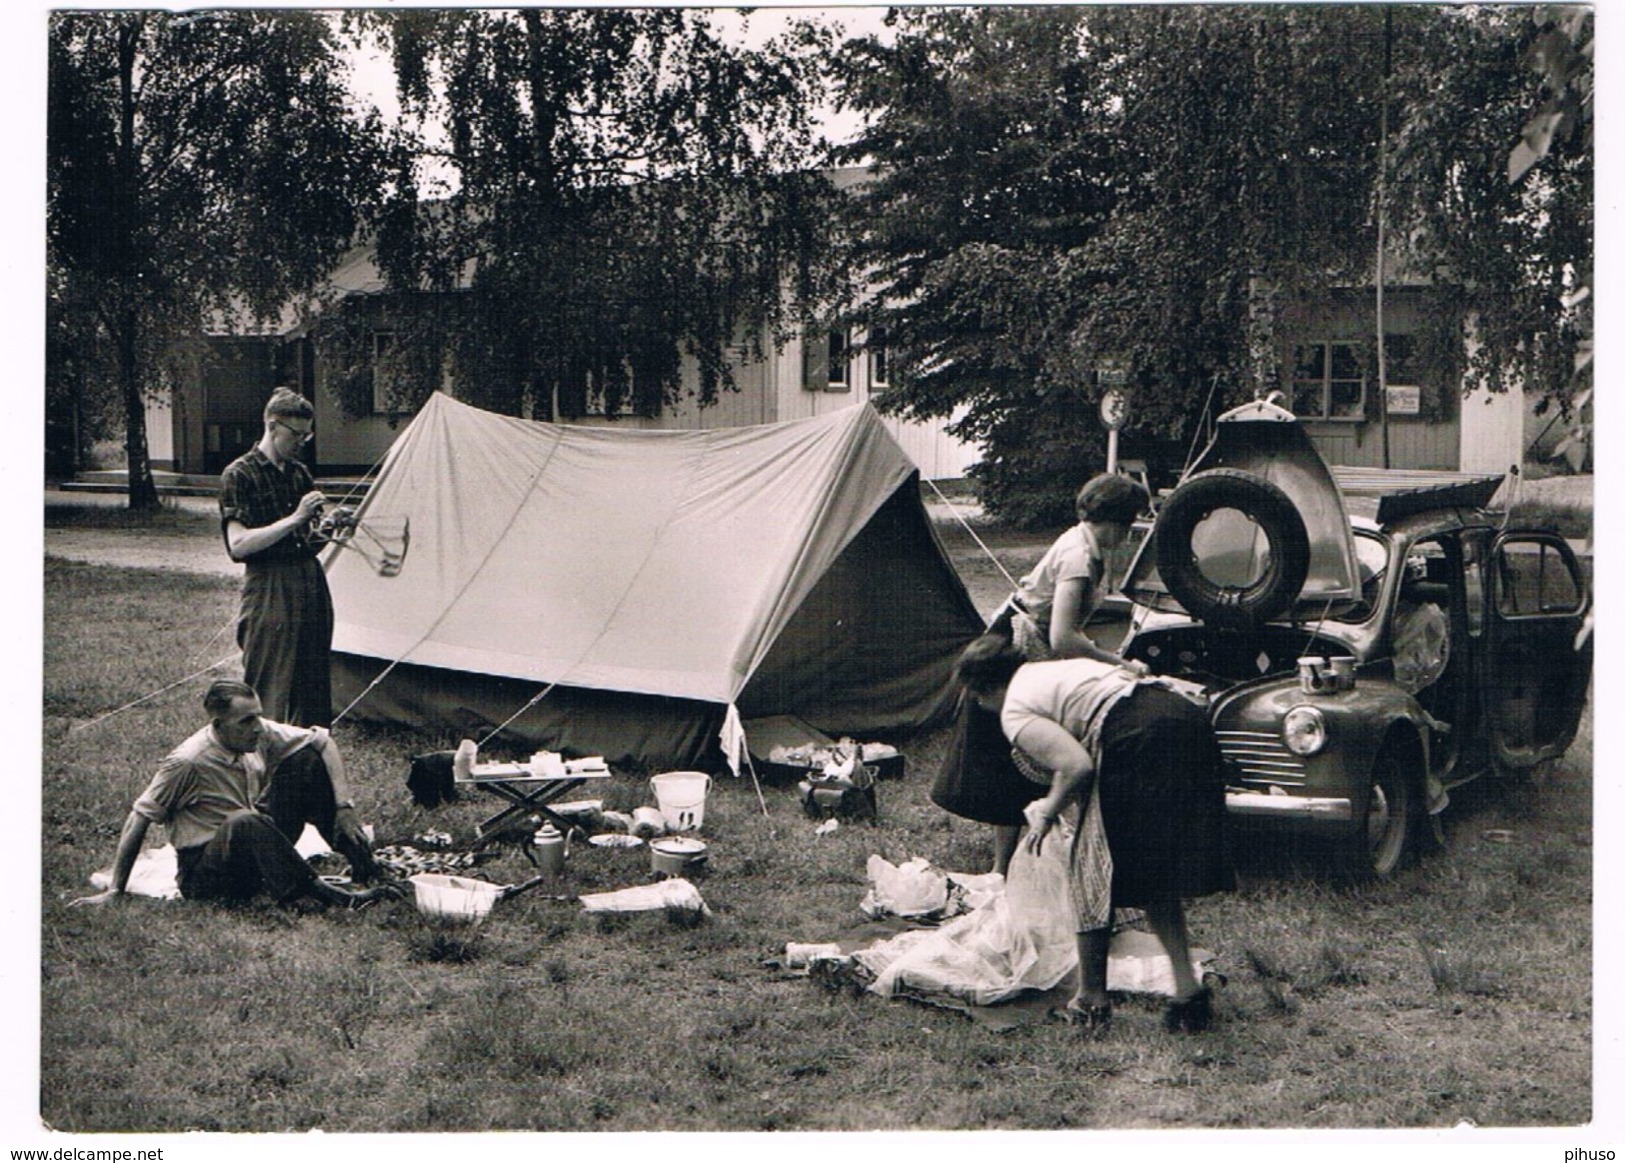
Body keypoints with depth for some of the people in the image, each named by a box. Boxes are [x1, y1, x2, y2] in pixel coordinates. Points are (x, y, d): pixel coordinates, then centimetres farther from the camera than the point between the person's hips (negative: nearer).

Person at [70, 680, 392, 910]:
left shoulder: (260, 735, -8)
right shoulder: (188, 763, -23)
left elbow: (323, 740, 0)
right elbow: (139, 818, -17)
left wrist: (345, 806, -10)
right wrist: (115, 891, -15)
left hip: (259, 851, 6)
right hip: (206, 875, -6)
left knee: (305, 759, -7)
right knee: (244, 822, -40)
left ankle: (362, 861, -5)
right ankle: (333, 896, -35)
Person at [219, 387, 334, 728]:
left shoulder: (300, 473, 13)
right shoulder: (239, 475, -7)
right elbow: (239, 545, -16)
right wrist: (294, 519, -20)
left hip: (311, 584, 7)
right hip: (269, 593, -7)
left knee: (314, 685, 10)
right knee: (270, 696, -6)